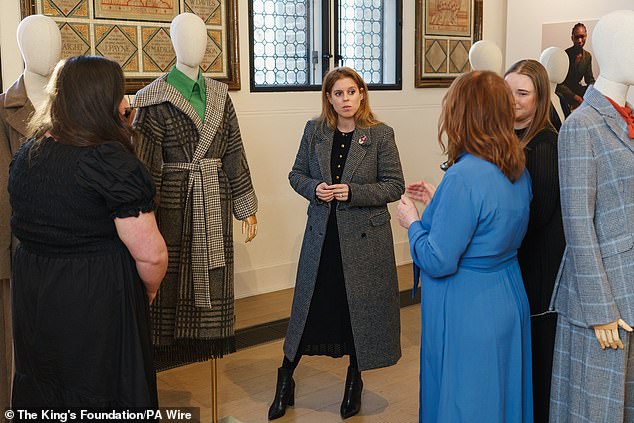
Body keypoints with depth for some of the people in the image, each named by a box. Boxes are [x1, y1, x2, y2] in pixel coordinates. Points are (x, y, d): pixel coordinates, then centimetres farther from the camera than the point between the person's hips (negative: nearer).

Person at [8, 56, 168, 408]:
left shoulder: (25, 155, 4)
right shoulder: (111, 160, -20)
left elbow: (26, 227, 15)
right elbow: (150, 254, -22)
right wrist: (149, 291, -2)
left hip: (32, 299, 7)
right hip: (98, 304, -7)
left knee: (44, 392, 22)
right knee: (102, 394, 11)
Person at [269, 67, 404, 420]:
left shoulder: (380, 134, -6)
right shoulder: (315, 131, 3)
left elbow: (395, 186, -6)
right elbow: (297, 174, 11)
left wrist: (353, 192, -18)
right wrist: (315, 189, -11)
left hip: (364, 238, -2)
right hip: (322, 235, 2)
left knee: (361, 308, 9)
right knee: (311, 306, 10)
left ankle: (354, 379, 31)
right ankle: (286, 379, 25)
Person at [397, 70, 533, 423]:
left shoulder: (464, 177, -26)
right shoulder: (519, 172, 1)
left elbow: (438, 263, -23)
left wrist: (413, 223, -7)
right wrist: (439, 202, 14)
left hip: (467, 315, -8)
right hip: (509, 303, 8)